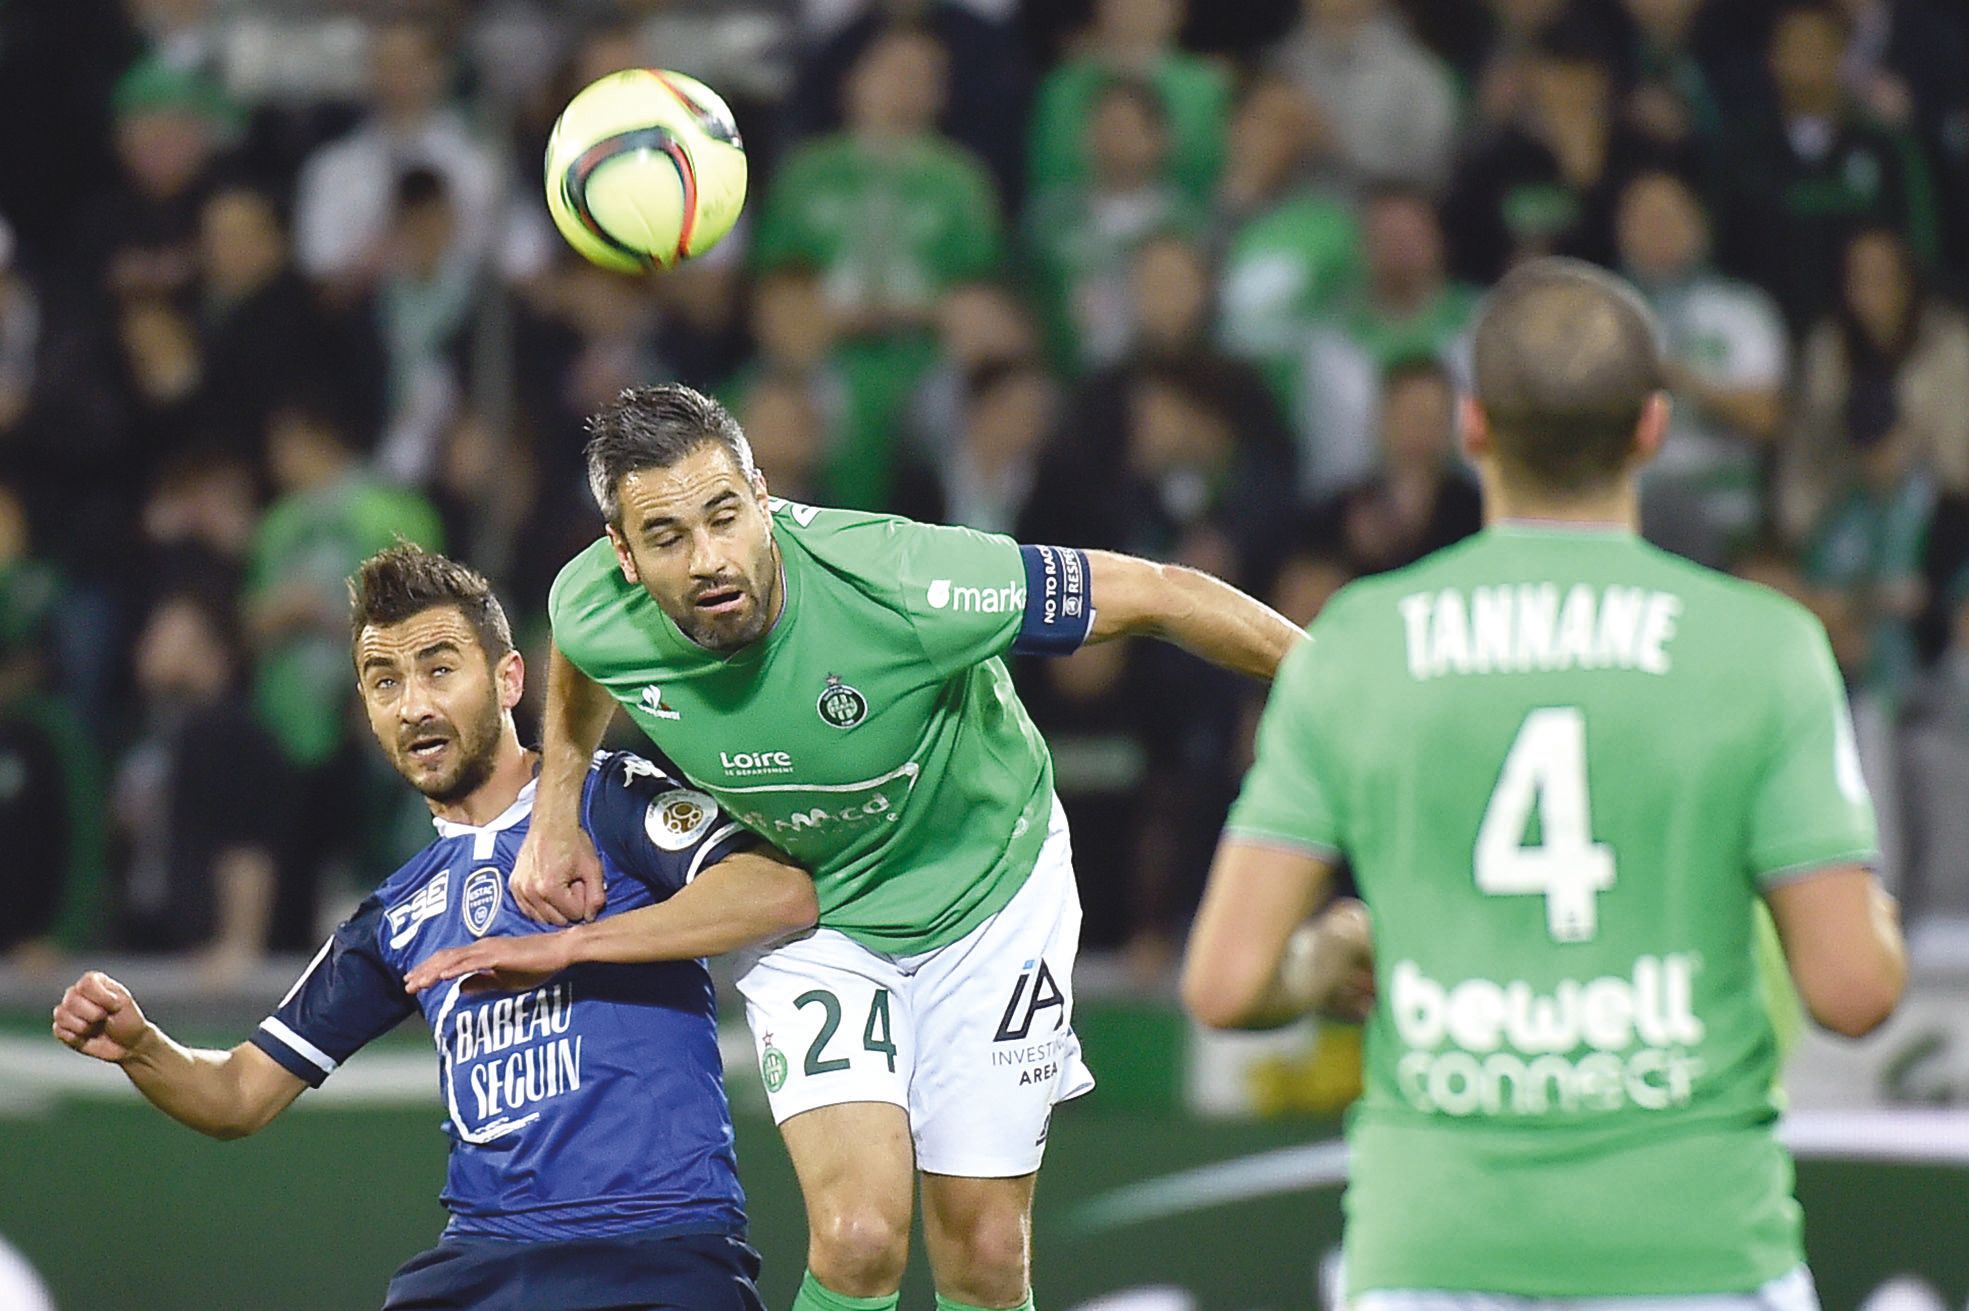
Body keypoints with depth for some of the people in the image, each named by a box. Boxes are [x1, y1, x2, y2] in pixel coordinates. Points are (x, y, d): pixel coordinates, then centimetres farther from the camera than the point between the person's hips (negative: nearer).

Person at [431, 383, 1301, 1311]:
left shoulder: (897, 586, -37)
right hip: (811, 918, 2)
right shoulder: (595, 615, -23)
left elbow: (1161, 597, -27)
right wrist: (557, 815, 5)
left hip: (990, 888, -1)